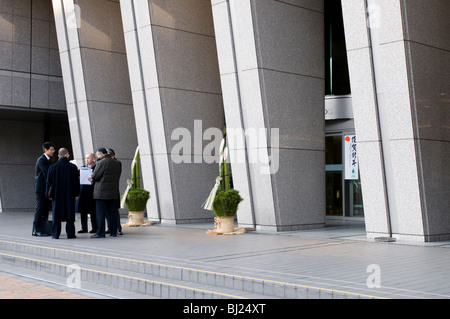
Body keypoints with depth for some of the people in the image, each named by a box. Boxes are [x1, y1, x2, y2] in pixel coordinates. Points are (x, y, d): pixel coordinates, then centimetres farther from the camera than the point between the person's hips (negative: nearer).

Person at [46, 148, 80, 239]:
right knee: (70, 214, 5)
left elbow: (49, 182, 1)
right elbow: (76, 182, -4)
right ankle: (70, 233, 5)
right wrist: (76, 194, 4)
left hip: (57, 195, 1)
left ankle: (55, 234, 10)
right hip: (69, 195, -1)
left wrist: (50, 194, 9)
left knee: (56, 214, 9)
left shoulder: (52, 167, -3)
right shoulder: (73, 167, -7)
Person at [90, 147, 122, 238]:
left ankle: (100, 233, 0)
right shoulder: (117, 163, 9)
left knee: (100, 213, -1)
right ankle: (113, 232, 13)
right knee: (112, 212, 11)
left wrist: (92, 179, 10)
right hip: (113, 192, 7)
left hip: (102, 192, -7)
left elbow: (95, 176, -14)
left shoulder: (101, 163, -13)